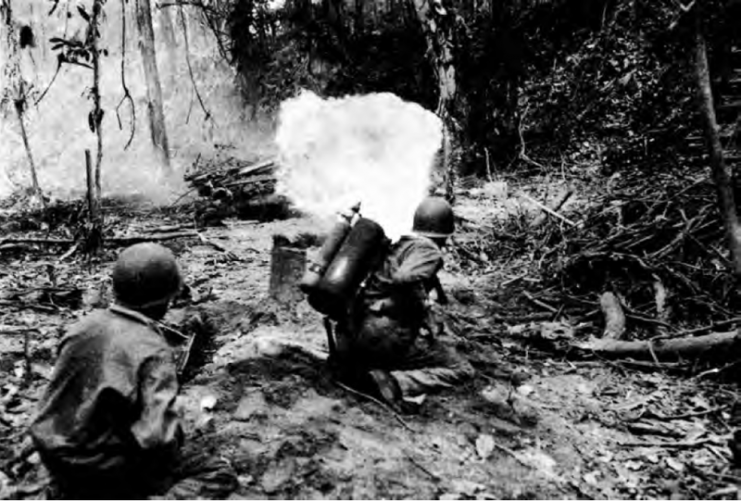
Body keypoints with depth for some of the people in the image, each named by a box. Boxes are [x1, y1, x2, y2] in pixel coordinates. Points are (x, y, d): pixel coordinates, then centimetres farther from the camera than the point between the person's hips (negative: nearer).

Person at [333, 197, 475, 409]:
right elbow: (405, 279, -27)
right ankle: (397, 383, -19)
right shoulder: (428, 251, -7)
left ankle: (361, 370, 8)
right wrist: (425, 309, -12)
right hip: (388, 335, -8)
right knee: (461, 370, 3)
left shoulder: (398, 246, 19)